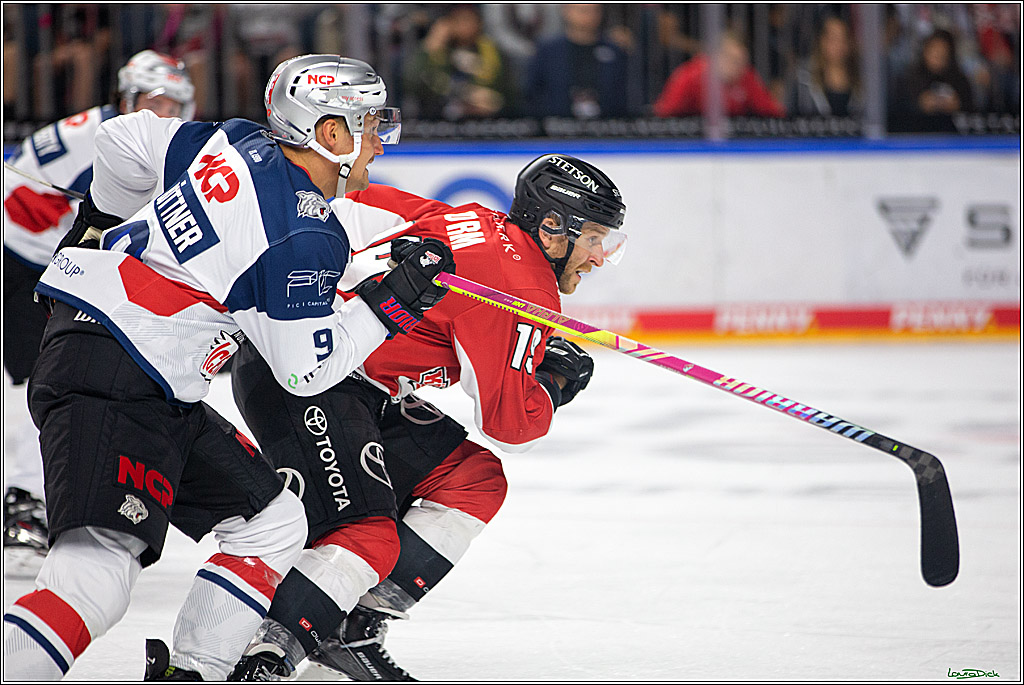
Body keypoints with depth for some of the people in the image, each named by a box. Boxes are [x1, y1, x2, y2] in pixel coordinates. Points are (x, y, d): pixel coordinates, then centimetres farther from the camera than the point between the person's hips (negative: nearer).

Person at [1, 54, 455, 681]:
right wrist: (392, 303, -2)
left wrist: (101, 220, 38)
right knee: (100, 566, -25)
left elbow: (125, 140, 20)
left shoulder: (242, 144, 8)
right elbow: (305, 369, -10)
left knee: (273, 525, 15)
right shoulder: (305, 235, -16)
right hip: (110, 387, -11)